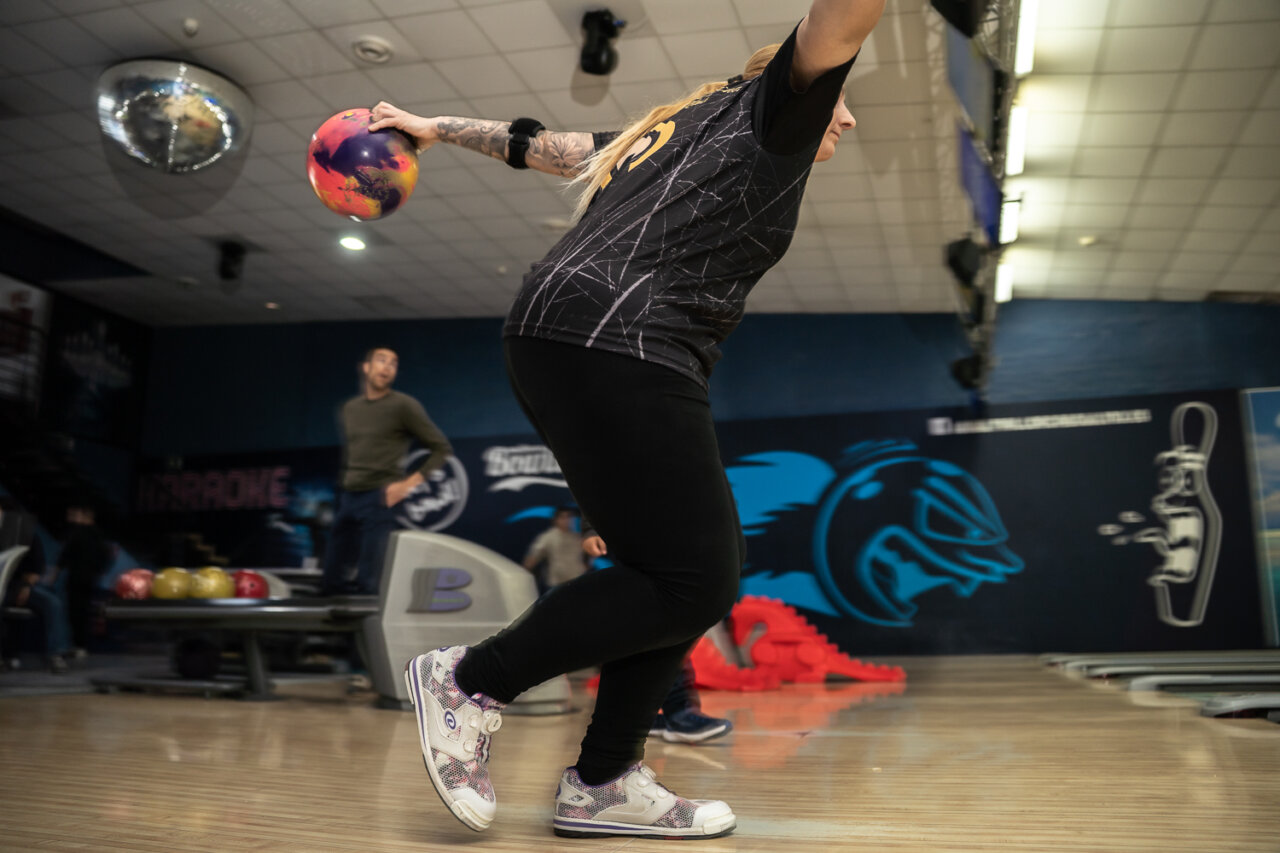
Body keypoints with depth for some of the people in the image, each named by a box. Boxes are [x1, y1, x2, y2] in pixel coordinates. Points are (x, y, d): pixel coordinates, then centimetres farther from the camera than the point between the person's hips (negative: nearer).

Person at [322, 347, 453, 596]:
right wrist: (344, 483, 15)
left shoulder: (404, 405, -2)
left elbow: (442, 448, -4)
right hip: (347, 500, 6)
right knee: (331, 582, 6)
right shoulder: (349, 408, 15)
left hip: (380, 500, -6)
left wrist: (408, 484, -12)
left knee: (367, 585, -7)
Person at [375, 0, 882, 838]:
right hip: (618, 352, -10)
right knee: (693, 581, -7)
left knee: (696, 572, 9)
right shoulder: (771, 108, 11)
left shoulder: (678, 129, 32)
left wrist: (434, 128, 46)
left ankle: (603, 783, 13)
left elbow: (544, 143, 38)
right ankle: (471, 681, 1)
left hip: (557, 343, 10)